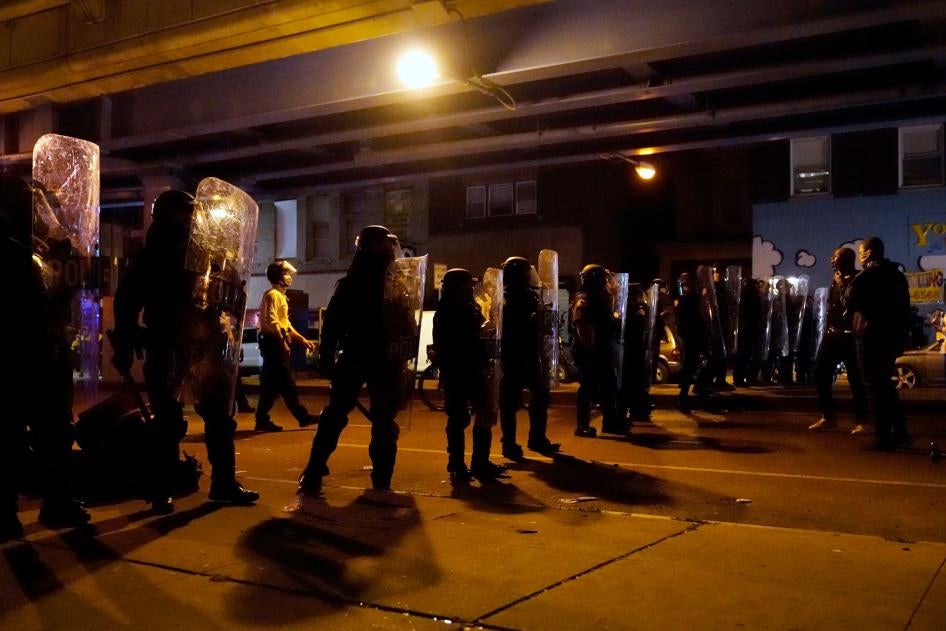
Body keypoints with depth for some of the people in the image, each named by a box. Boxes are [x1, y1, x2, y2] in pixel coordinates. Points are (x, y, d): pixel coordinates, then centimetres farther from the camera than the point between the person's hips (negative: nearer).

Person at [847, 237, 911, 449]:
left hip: (870, 338, -7)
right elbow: (905, 310, 14)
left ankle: (884, 437, -4)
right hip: (891, 338, 7)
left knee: (874, 387, -3)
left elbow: (850, 304, -8)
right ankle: (900, 432, 14)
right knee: (886, 385, 17)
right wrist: (901, 339, 17)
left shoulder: (864, 278, -11)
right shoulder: (898, 275, 13)